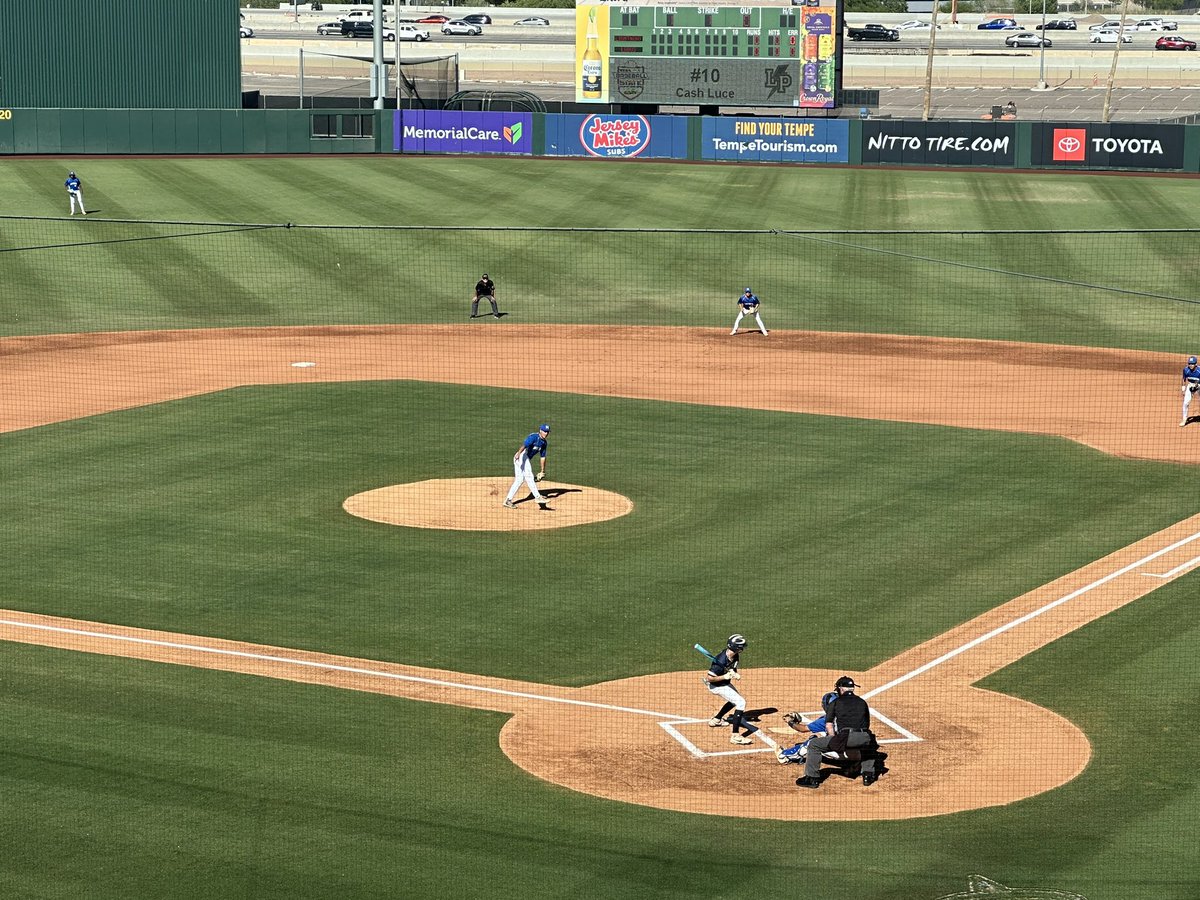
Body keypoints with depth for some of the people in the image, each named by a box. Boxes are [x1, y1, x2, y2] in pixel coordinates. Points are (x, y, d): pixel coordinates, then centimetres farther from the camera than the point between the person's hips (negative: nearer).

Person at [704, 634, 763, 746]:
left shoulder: (735, 656, -8)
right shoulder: (721, 660, -33)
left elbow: (733, 669, 7)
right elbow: (709, 678, -30)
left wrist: (736, 674, -15)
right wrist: (725, 676, -34)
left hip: (724, 682, 9)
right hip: (716, 685, -9)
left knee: (735, 699, 30)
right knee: (741, 702, -19)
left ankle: (716, 720, 44)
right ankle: (735, 736, -24)